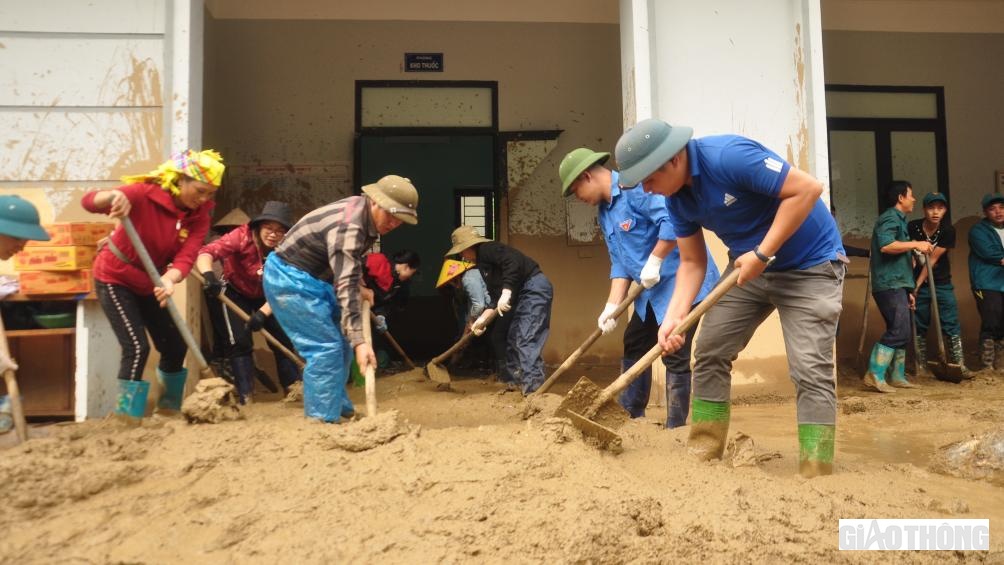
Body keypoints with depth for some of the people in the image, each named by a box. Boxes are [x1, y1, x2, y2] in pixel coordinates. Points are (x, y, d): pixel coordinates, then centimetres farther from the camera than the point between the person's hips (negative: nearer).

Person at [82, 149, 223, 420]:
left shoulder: (199, 217, -12)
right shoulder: (145, 194, -26)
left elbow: (186, 258, -25)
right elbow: (89, 201, -35)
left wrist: (169, 280, -46)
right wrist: (114, 196, -57)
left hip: (151, 284, 6)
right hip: (115, 279, -6)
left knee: (175, 345, 9)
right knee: (137, 347, -15)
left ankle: (170, 406, 32)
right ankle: (127, 417, -3)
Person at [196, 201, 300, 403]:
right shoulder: (242, 236, -30)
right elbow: (207, 252, -42)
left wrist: (263, 313, -39)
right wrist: (208, 275, -62)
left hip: (264, 298, 3)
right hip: (234, 292, -3)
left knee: (283, 337, -1)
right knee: (239, 340, -13)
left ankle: (293, 386, 12)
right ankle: (246, 394, -4)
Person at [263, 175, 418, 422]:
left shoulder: (368, 216, 0)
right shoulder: (348, 227, -30)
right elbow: (345, 288, -38)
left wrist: (360, 288, 7)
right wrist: (360, 341, -42)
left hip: (314, 278, 10)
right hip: (290, 280, -10)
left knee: (341, 345, 14)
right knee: (326, 348, -15)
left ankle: (339, 407, 26)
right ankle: (322, 420, -8)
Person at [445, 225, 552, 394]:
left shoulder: (487, 249, -9)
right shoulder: (482, 263, 20)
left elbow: (514, 262, -27)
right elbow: (496, 298, 16)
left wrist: (506, 293, -30)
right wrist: (482, 319, 6)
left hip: (535, 288, -11)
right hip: (522, 294, 11)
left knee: (526, 340, -17)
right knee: (506, 336, 17)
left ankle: (533, 389, -19)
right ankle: (515, 380, 27)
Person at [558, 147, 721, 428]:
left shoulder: (634, 186, -19)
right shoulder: (605, 213, 11)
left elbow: (674, 218, -31)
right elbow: (620, 263, 8)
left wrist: (653, 262, -24)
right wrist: (612, 306, -2)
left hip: (683, 280, -10)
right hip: (652, 289, 10)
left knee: (674, 355, -7)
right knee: (634, 346, 17)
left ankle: (675, 428, 4)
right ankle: (630, 414, 31)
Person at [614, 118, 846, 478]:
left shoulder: (729, 156, -29)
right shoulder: (677, 197, -4)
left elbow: (807, 188, -29)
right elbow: (692, 262, 1)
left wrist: (762, 254, -27)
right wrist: (674, 317, -13)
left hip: (809, 265, -7)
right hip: (749, 267, 8)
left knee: (810, 370, -13)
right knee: (709, 354, 4)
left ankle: (817, 477, -4)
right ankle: (703, 458, 15)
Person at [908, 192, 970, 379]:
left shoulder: (948, 231, -9)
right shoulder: (912, 227, -9)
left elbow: (932, 260, -13)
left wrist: (917, 285, -15)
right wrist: (910, 285, -13)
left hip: (942, 284, 0)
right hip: (917, 284, 0)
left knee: (951, 324, -4)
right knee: (919, 325, 4)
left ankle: (960, 364, -1)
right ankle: (920, 365, 14)